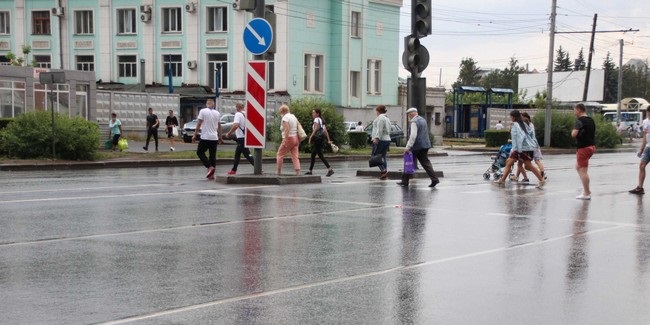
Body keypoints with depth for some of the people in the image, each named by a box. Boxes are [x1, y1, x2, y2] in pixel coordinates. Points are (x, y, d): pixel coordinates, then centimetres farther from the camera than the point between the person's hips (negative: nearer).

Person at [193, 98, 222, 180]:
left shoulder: (203, 111, -5)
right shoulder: (217, 113, 8)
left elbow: (199, 124, -8)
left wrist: (195, 135, -2)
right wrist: (219, 137, 24)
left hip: (205, 137, -4)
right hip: (214, 137, 5)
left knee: (200, 152, 7)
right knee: (213, 155, 9)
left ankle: (210, 167, -11)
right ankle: (212, 174, 7)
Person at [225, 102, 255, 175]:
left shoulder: (238, 114, -12)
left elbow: (235, 125, -25)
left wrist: (229, 133, -15)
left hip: (241, 138, -9)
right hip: (246, 136, 9)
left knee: (247, 154, -11)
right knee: (237, 153, 19)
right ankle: (233, 170, 27)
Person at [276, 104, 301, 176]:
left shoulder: (285, 118, -10)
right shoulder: (294, 117, 15)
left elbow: (287, 129, -21)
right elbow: (298, 128, 15)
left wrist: (285, 140, -24)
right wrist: (298, 141, 18)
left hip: (289, 138, -7)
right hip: (295, 138, 8)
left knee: (280, 155, 5)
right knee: (295, 157, 3)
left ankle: (279, 173, 6)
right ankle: (298, 173, -6)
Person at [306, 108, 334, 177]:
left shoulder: (316, 119, -7)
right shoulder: (321, 120, 18)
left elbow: (315, 130, -16)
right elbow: (325, 130, 13)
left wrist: (310, 138, -18)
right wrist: (328, 140, 11)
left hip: (317, 139, -9)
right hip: (321, 139, 9)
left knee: (320, 155, -12)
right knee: (313, 155, 14)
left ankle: (330, 169, -20)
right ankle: (310, 170, 20)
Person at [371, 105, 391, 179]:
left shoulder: (380, 117, -8)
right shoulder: (387, 118, 22)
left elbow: (379, 129, -20)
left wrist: (376, 138, -27)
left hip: (380, 140, -9)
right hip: (387, 139, 9)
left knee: (374, 156, -5)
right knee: (383, 157, 8)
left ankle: (383, 170, -19)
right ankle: (384, 174, 2)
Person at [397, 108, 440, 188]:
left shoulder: (414, 122, -14)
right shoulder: (422, 120, 15)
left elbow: (413, 136, -23)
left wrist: (408, 147, -24)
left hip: (416, 146, -8)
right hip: (425, 145, 8)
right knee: (425, 162, 7)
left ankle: (405, 181, 12)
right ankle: (434, 179, -5)